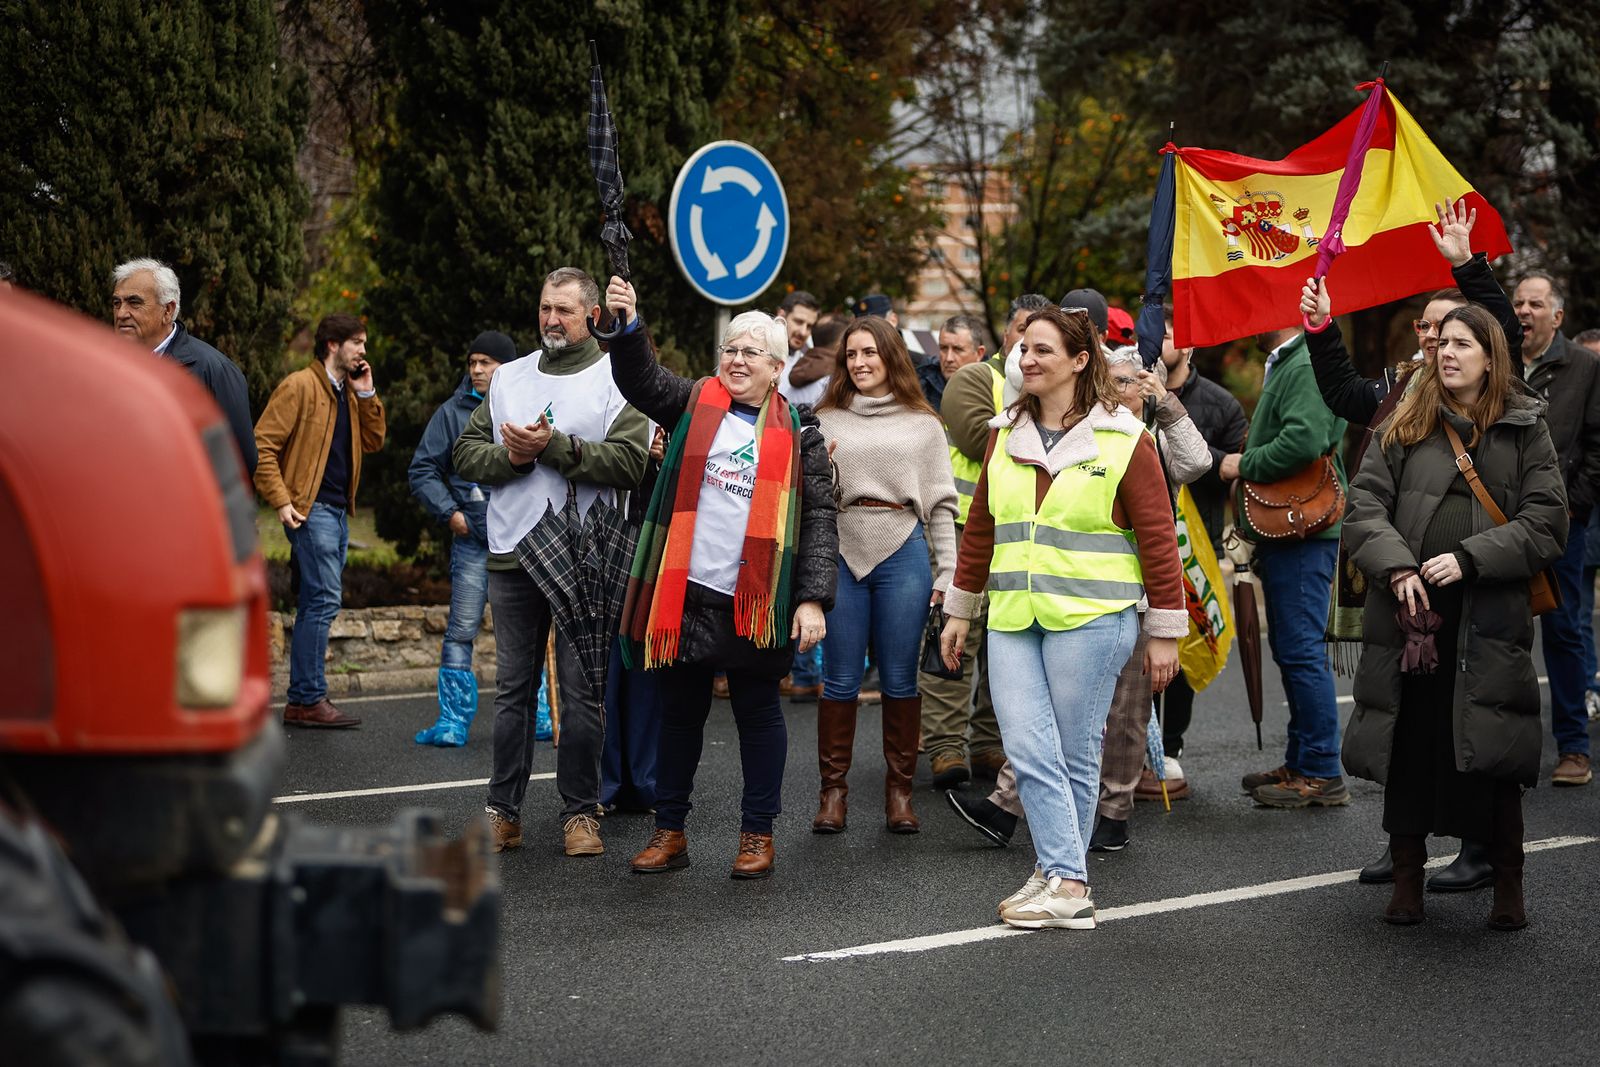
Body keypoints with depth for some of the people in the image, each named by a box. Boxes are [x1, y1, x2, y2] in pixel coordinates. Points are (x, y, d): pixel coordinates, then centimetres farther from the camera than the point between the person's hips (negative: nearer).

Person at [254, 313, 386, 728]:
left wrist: (366, 394, 7)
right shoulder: (300, 387, -8)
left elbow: (373, 441, 18)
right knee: (323, 600, -13)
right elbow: (262, 445, -12)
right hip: (310, 508, -9)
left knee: (318, 603, 10)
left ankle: (303, 698, 15)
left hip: (338, 510, 9)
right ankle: (309, 699, -11)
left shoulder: (348, 392, 19)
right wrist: (280, 500, -18)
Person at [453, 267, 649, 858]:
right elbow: (466, 453, 12)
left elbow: (632, 461, -13)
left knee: (582, 690, 0)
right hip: (514, 555, 4)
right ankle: (503, 809, 13)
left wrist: (554, 447, -16)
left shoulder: (616, 379, 1)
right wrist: (512, 456, -7)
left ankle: (580, 810, 7)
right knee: (512, 688, 7)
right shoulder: (508, 377, 16)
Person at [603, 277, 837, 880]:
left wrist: (814, 598, -10)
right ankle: (669, 831, 19)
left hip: (756, 600, -1)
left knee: (757, 712, 8)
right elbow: (640, 379, -9)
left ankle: (758, 834, 18)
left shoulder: (797, 432, 4)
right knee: (681, 710, 10)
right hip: (684, 592, 1)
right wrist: (626, 326, -29)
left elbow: (819, 518, 0)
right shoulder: (695, 405, 8)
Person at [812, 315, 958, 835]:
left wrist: (947, 573, 1)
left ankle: (899, 791, 11)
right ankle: (833, 789, 10)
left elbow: (941, 503, 8)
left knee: (900, 679, 3)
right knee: (840, 679, 2)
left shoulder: (923, 425, 9)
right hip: (841, 553, 1)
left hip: (903, 555, -1)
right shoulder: (826, 421, 11)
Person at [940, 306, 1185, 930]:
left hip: (1089, 616, -5)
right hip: (1012, 619, 5)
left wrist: (1165, 631, -3)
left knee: (1074, 755, 0)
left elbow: (1157, 538, -2)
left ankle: (1063, 880, 7)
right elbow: (980, 527, 21)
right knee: (1028, 749, -7)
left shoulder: (1122, 440, -3)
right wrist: (960, 610, 21)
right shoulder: (1006, 435, 13)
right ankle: (1065, 880, -4)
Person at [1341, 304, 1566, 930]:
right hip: (1409, 613, 2)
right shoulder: (1405, 427, 10)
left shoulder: (1525, 431, 5)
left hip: (1490, 618, -2)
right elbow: (1364, 505, 5)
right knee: (1408, 749, 7)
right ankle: (1407, 881, 18)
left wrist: (1468, 559, -13)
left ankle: (1508, 890, 9)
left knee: (1494, 758, -3)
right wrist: (1397, 568, -12)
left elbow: (1545, 524, -1)